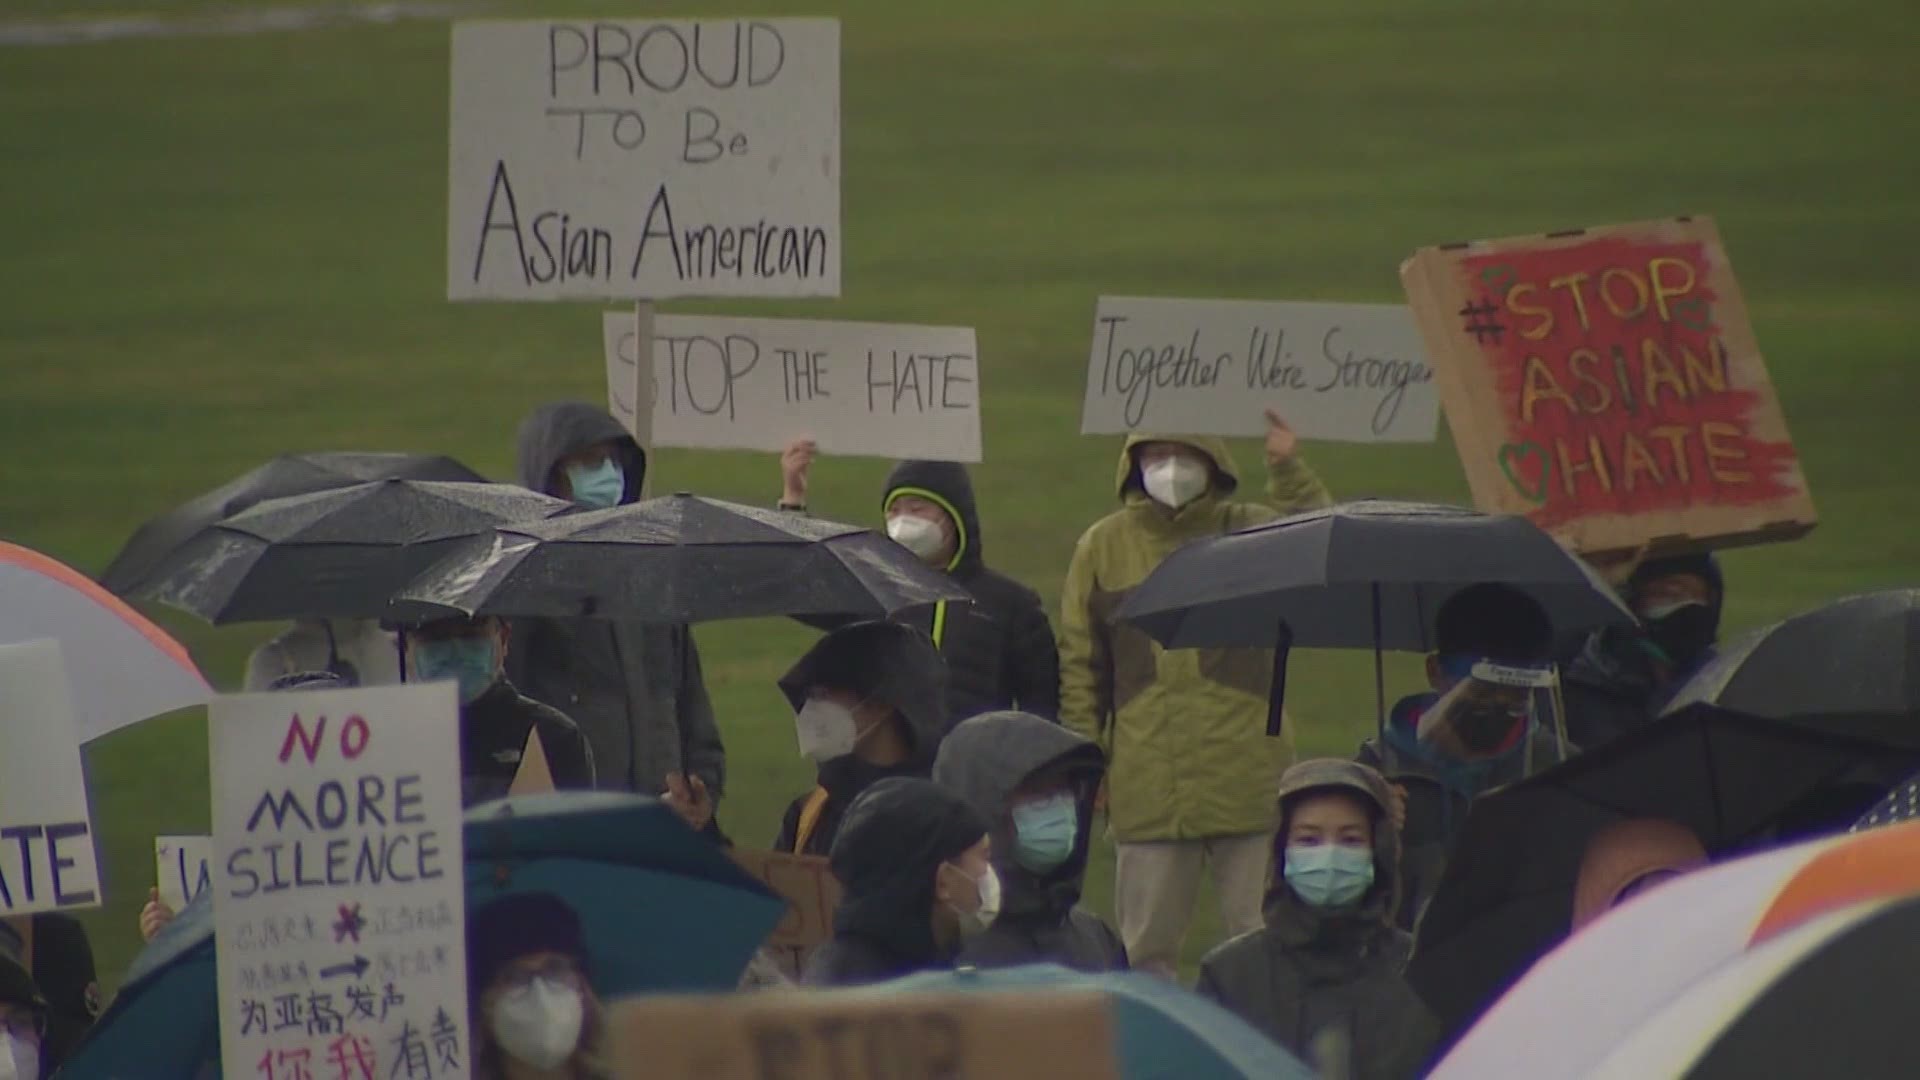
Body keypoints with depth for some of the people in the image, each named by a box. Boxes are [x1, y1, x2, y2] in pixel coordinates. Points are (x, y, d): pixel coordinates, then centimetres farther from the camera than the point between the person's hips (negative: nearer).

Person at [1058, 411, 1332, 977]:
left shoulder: (1250, 531, 5)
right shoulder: (1103, 547, 9)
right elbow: (1079, 669, 10)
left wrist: (1289, 472, -23)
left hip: (1246, 777, -1)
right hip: (1148, 789, 1)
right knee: (1148, 949, 6)